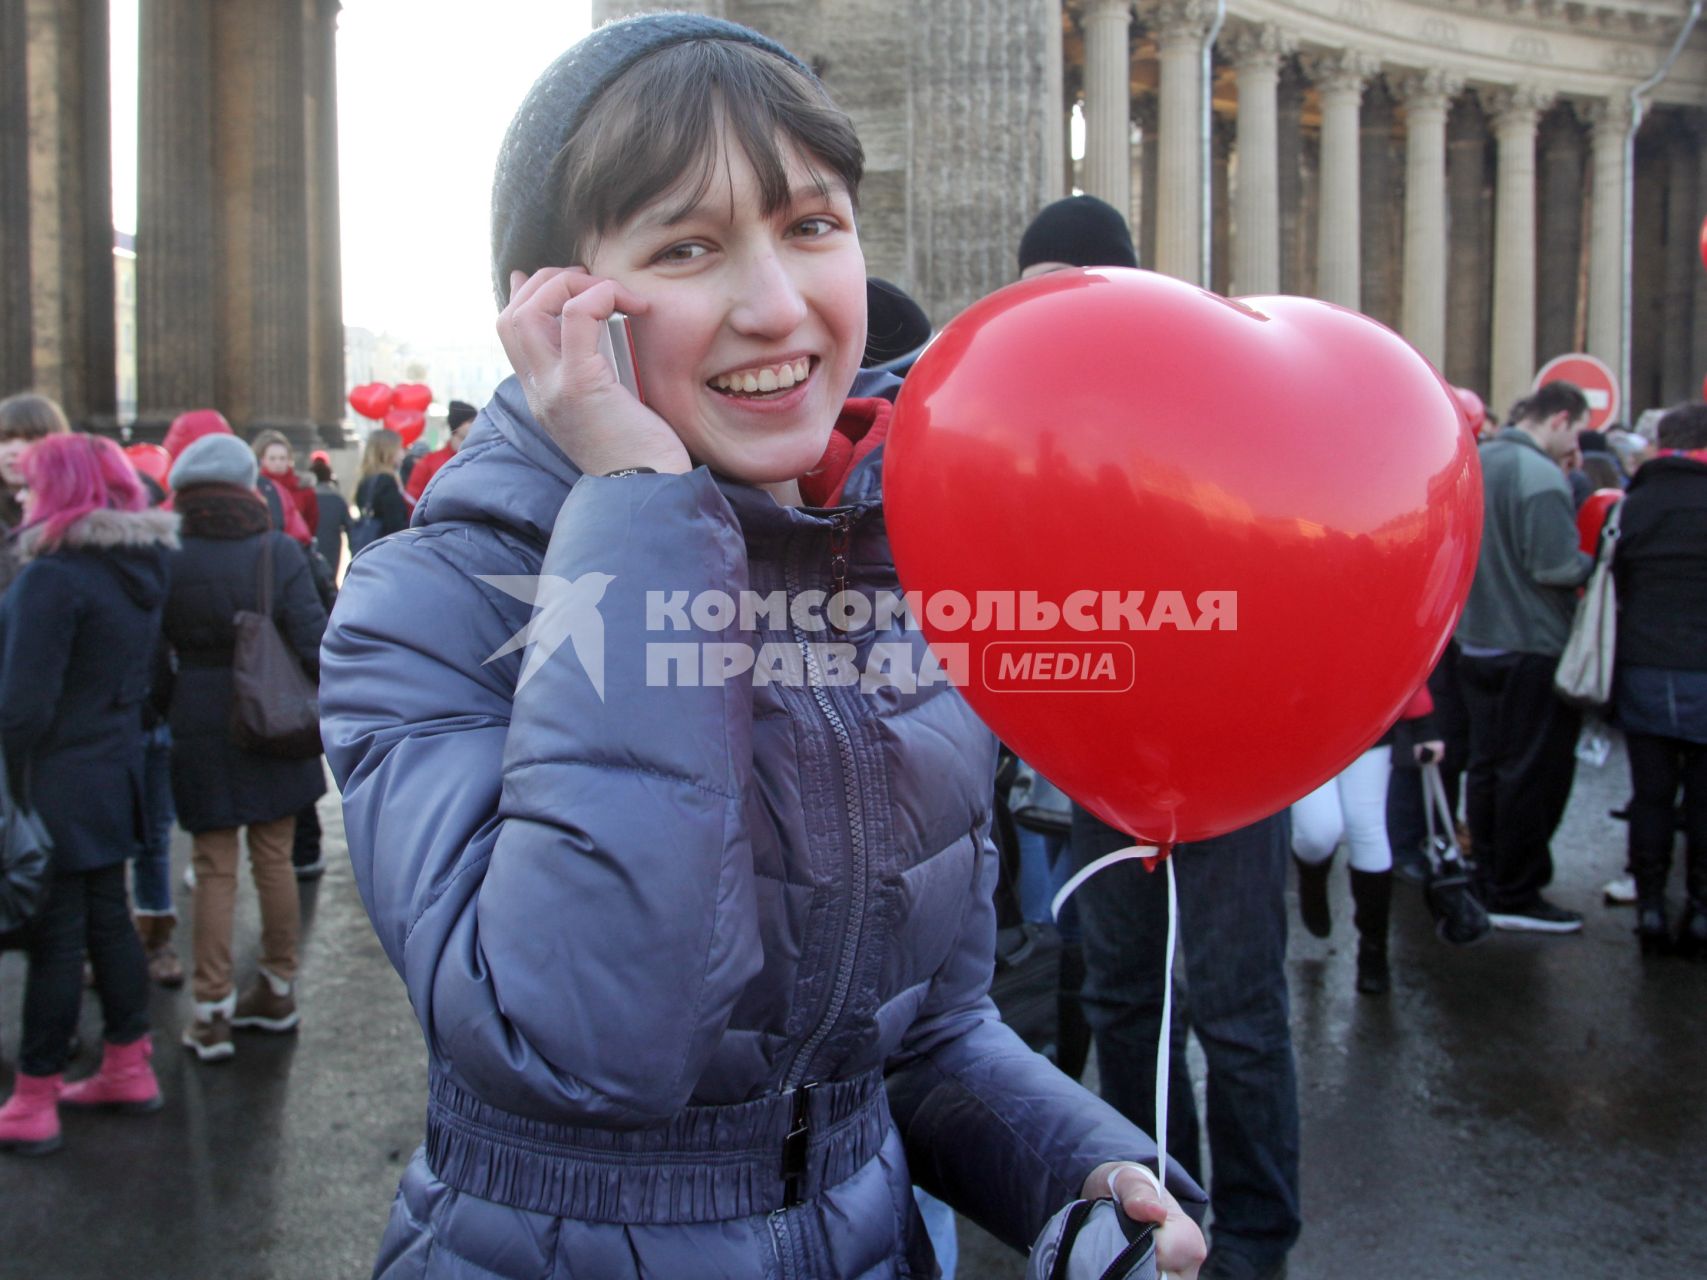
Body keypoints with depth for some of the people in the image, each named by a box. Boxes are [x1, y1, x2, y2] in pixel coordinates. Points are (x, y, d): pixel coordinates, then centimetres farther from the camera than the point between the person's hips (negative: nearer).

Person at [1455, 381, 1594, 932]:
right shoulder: (1540, 474, -18)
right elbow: (1554, 566, -24)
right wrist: (1596, 565, -7)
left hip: (1476, 642, 8)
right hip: (1534, 648, -8)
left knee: (1487, 764, 15)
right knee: (1535, 772, 0)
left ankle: (1488, 881, 24)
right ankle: (1516, 896, 6)